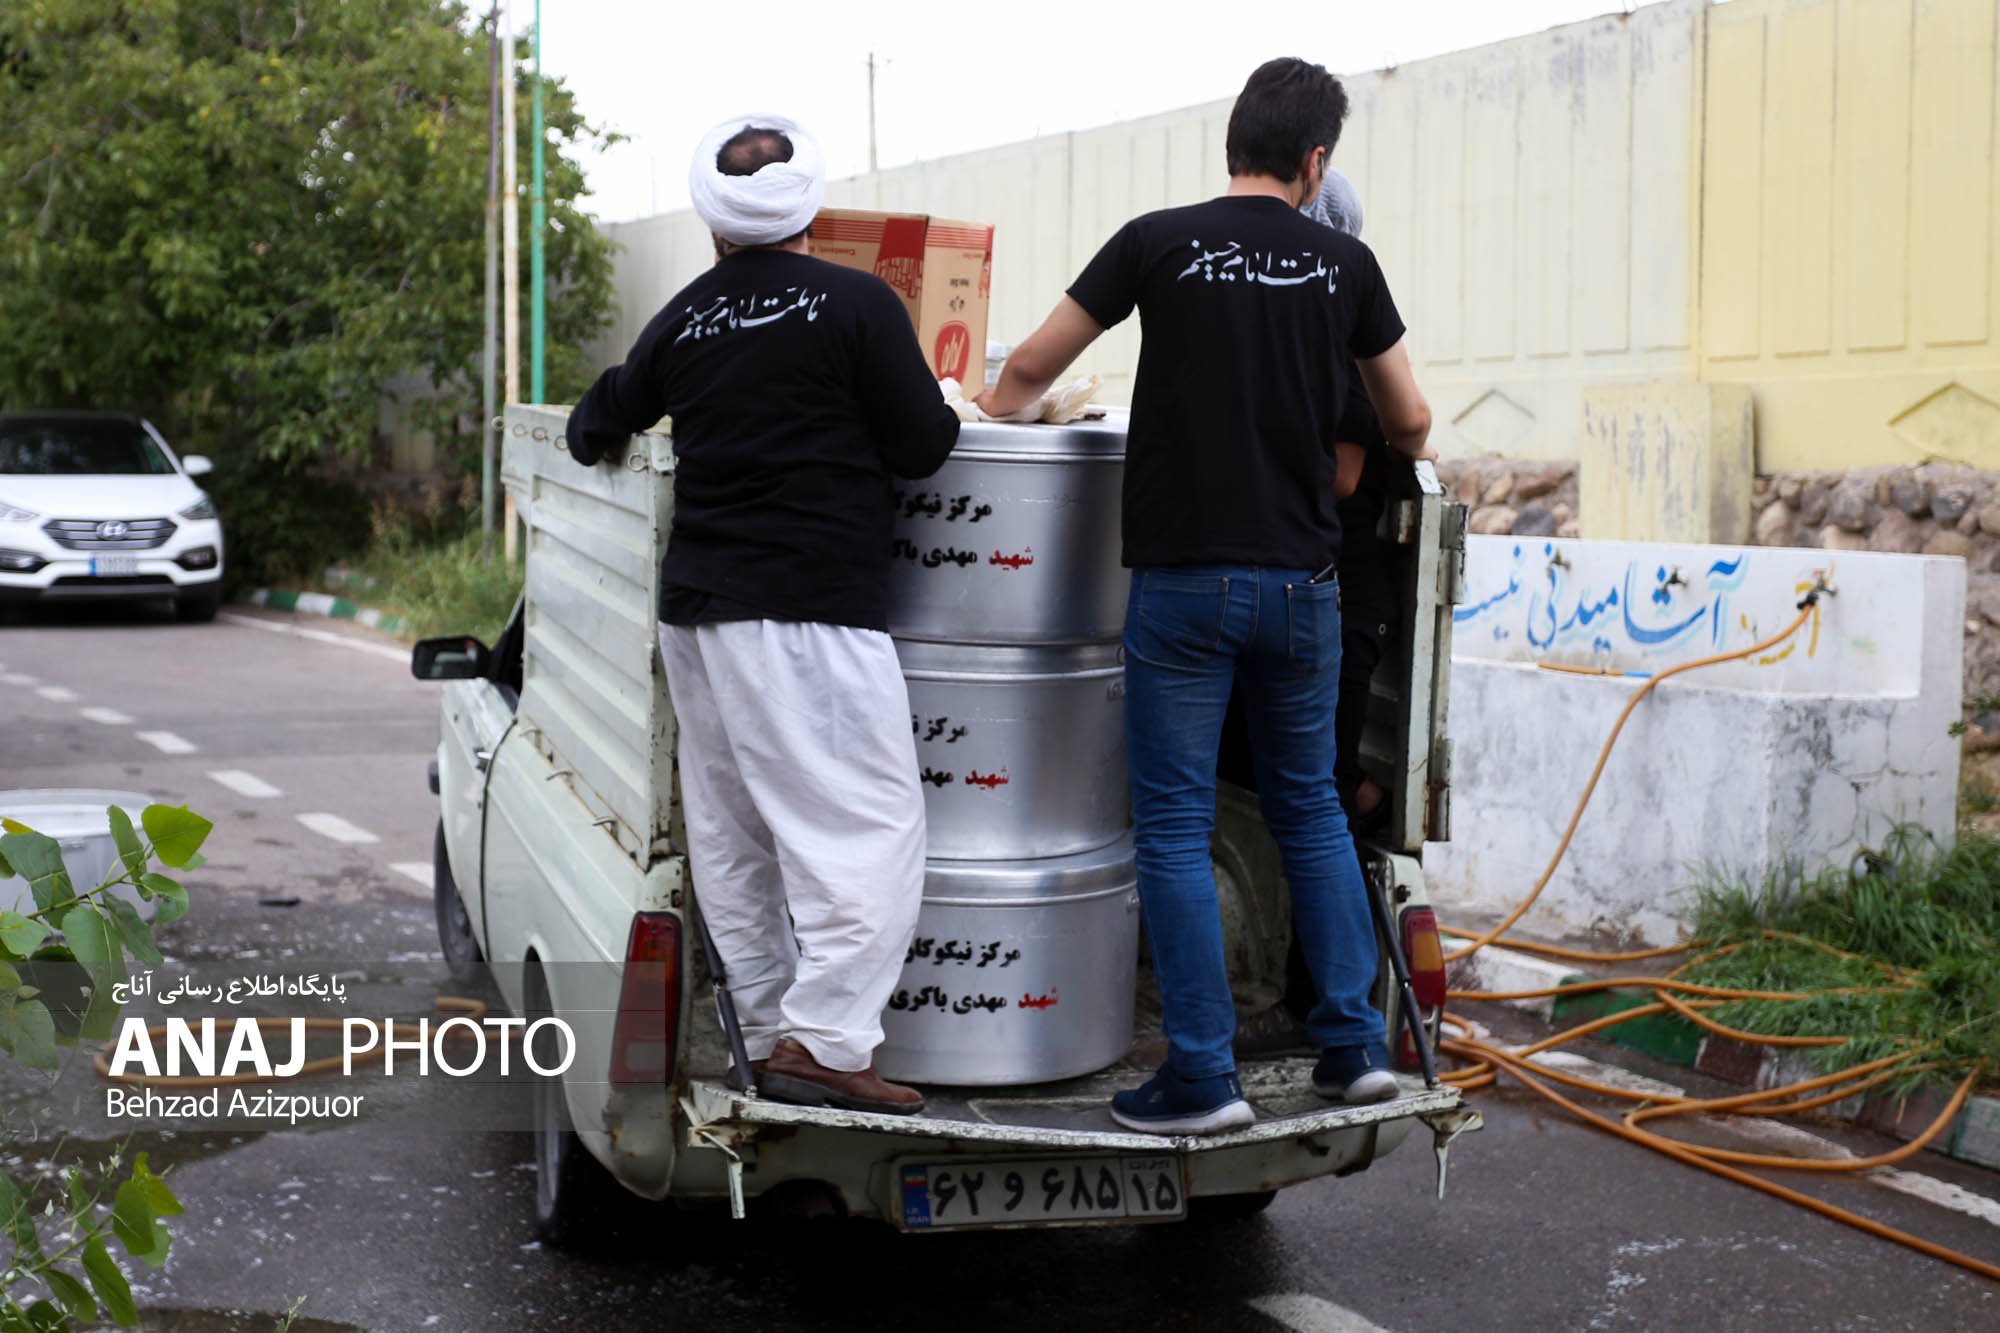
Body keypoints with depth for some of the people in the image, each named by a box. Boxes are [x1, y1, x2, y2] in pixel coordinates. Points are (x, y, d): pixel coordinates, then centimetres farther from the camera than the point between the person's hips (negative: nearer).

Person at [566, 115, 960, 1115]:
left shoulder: (683, 321, 11)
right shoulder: (856, 304, -6)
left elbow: (595, 430, 23)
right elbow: (920, 449, -5)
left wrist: (598, 420, 46)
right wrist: (947, 409, 17)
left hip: (695, 613, 7)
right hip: (811, 612, -6)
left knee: (732, 836, 12)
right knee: (870, 826, -4)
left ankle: (769, 1037, 16)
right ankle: (824, 1041, -12)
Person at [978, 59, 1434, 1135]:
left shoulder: (1159, 242, -2)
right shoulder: (1343, 263, 5)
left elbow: (1027, 372, 6)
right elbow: (1410, 423, 15)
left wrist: (975, 424, 27)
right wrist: (1381, 451, 38)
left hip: (1182, 579, -3)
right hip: (1301, 580, 3)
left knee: (1174, 825, 3)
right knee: (1310, 807, 18)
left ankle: (1201, 1076, 4)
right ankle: (1353, 1045, 19)